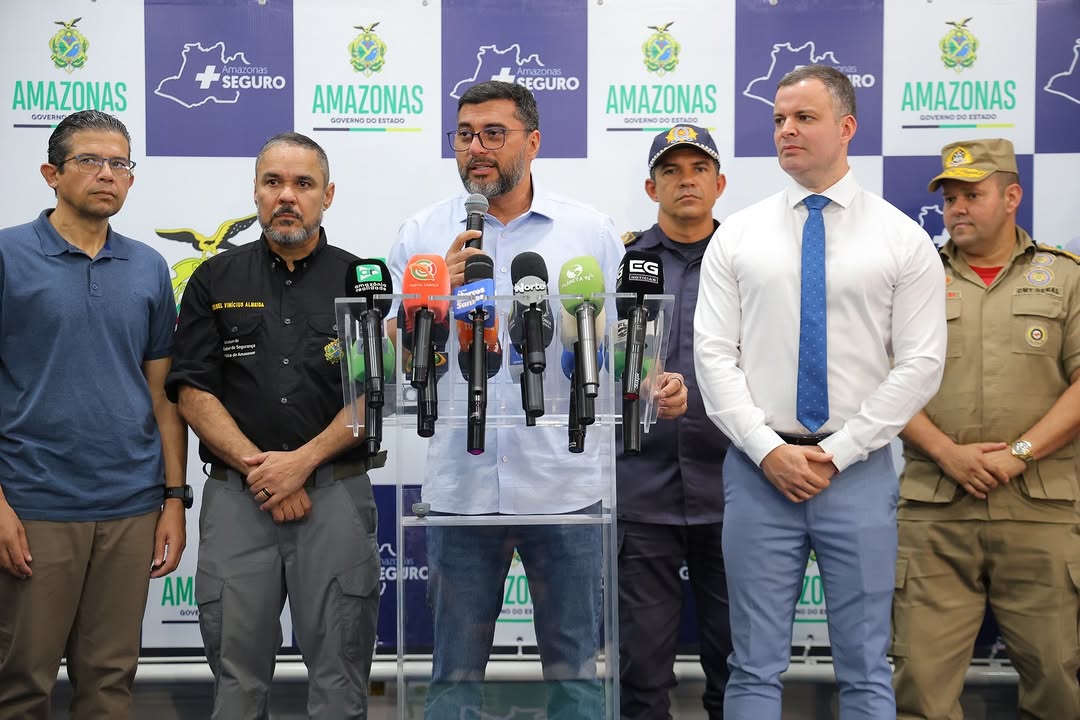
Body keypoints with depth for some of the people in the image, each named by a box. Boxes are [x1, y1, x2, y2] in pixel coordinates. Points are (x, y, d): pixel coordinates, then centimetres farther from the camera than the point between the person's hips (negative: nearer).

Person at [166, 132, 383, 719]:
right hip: (236, 495, 1)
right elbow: (193, 391, 2)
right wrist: (256, 466, -9)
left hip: (337, 491, -1)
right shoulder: (215, 281, 8)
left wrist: (302, 461, -12)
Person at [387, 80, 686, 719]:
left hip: (563, 484, 0)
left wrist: (657, 386, -13)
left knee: (576, 667, 11)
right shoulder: (422, 235, 6)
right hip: (461, 486, 1)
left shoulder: (590, 231, 5)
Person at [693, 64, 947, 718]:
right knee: (755, 667, 8)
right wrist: (769, 450, -10)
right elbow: (714, 355, 1)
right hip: (758, 468, 1)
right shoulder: (737, 237, 6)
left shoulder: (903, 239, 2)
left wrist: (836, 452, -10)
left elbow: (921, 364, -3)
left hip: (860, 472, -1)